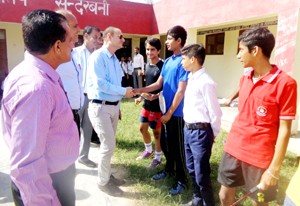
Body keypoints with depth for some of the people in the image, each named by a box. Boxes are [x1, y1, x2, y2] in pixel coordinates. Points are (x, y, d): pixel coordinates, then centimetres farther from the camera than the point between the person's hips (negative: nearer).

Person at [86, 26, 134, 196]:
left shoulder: (115, 59, 12)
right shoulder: (98, 56, -13)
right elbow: (100, 84, -22)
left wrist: (118, 105, 12)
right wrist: (124, 91, -15)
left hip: (114, 106, 8)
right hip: (101, 106, -8)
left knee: (109, 144, 17)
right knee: (109, 145, -4)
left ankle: (107, 175, 34)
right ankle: (103, 182, 17)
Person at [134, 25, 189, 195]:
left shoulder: (184, 62, -16)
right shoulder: (168, 61, 9)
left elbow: (181, 91, -19)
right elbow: (159, 84, 12)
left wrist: (170, 113, -17)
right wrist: (140, 90, 2)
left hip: (176, 112, -8)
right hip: (166, 109, 8)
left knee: (177, 146, 4)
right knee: (165, 143, 19)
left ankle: (182, 180, 22)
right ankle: (169, 169, 40)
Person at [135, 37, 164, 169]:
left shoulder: (162, 66, -15)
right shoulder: (147, 65, 8)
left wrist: (156, 96, -29)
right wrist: (141, 97, 12)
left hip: (157, 104, -8)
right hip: (147, 103, 8)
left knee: (157, 131, 5)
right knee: (142, 128, 17)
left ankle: (158, 157, 24)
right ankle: (148, 150, 40)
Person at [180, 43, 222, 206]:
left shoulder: (206, 82, -18)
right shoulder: (190, 79, 8)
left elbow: (215, 113, -15)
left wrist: (213, 134, -5)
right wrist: (188, 128, 14)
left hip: (201, 132, -9)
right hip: (188, 130, 9)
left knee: (202, 174, 4)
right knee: (191, 169, 22)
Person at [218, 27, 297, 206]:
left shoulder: (285, 83, -15)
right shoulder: (245, 78, 4)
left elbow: (284, 130, -14)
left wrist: (274, 169, -13)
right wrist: (231, 140, 14)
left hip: (260, 158, -6)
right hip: (233, 150, 6)